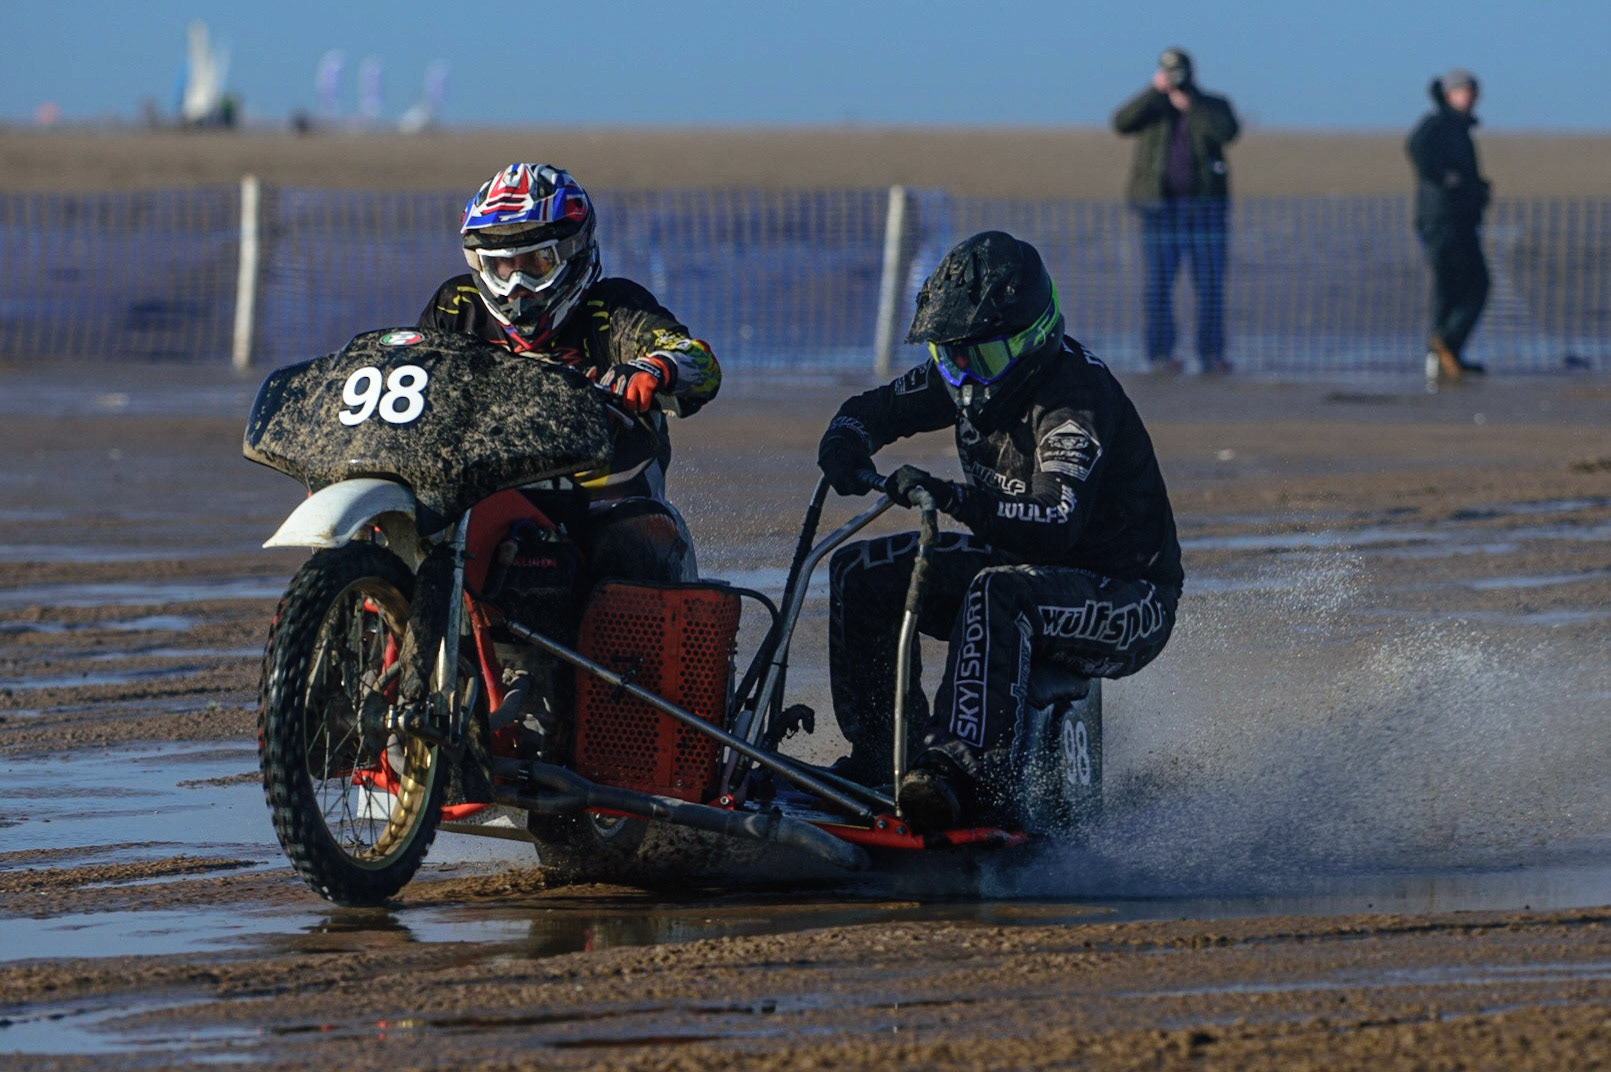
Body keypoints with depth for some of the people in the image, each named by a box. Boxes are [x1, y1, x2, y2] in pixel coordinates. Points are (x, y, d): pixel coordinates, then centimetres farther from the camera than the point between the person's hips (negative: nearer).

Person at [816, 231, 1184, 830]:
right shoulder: (971, 377, -1)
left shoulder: (1075, 395, -26)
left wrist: (953, 499, -51)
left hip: (1129, 602, -9)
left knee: (998, 594, -40)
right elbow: (878, 408, 12)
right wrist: (844, 447, -13)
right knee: (862, 572, 0)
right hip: (1023, 559, 9)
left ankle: (968, 770, -51)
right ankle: (879, 753, 2)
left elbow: (1059, 523, -39)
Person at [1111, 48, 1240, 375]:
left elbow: (1227, 132, -12)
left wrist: (1189, 105, -15)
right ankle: (1160, 354, -5)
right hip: (1161, 206, -1)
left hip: (1205, 205, 1)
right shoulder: (1150, 109, 9)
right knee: (1159, 281, -7)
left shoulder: (1213, 106, 9)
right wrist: (1154, 91, -18)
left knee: (1210, 283, -2)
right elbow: (1121, 123, -12)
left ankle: (1211, 354, 2)